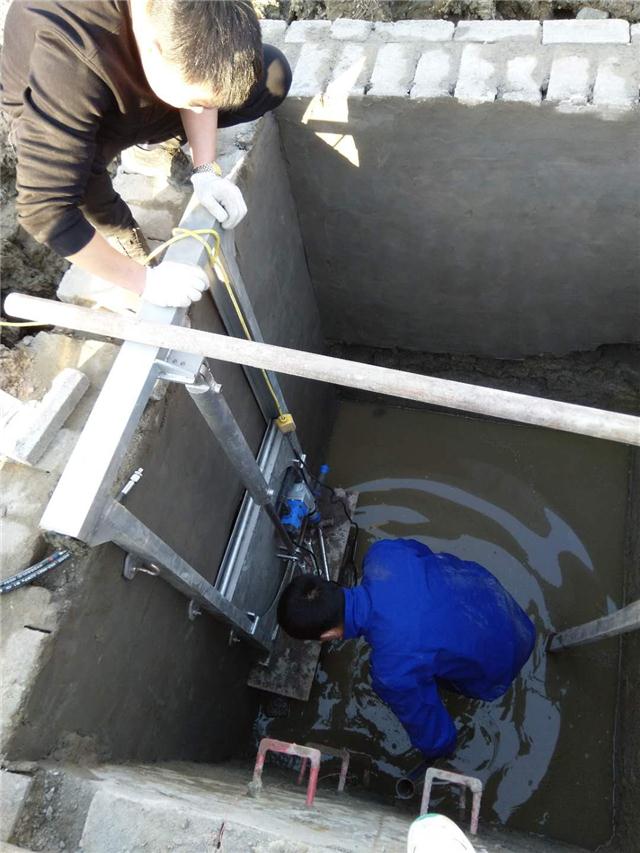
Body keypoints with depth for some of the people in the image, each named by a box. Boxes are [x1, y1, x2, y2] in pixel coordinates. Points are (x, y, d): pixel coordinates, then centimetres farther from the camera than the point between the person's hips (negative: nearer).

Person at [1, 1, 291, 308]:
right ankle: (116, 227, -3)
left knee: (274, 75, -11)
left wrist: (205, 170, -23)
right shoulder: (68, 64, -45)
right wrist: (145, 279, -37)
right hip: (52, 120, -3)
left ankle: (167, 137, 12)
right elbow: (43, 208, -43)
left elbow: (204, 81, -12)